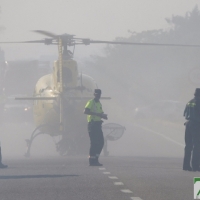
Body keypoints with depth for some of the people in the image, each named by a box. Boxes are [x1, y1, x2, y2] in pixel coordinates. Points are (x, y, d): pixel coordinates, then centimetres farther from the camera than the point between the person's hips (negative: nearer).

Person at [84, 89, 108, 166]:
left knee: (101, 142, 7)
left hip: (98, 125, 9)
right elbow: (85, 111, -22)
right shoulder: (91, 102, -7)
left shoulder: (99, 104, 19)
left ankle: (95, 159, 14)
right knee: (94, 143, -9)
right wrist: (96, 114, -27)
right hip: (92, 124, -9)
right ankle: (92, 160, -5)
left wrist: (104, 115, 7)